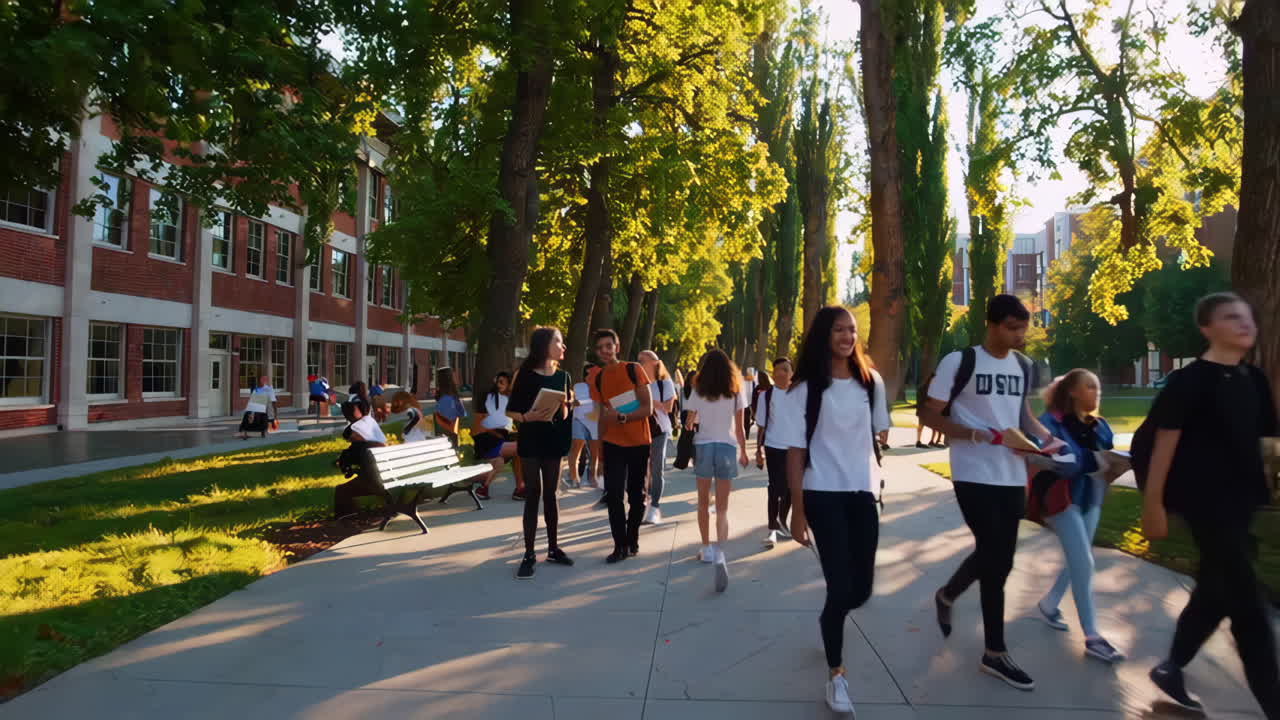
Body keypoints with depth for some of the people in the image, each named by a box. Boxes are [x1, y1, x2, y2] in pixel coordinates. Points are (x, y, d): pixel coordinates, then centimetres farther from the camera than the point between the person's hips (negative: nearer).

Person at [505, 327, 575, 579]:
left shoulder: (563, 376, 6)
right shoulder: (526, 375, -7)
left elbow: (564, 416, 10)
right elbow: (511, 411, -5)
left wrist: (565, 405, -10)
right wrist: (527, 417, -23)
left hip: (554, 440, 4)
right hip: (531, 441, -4)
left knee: (550, 494, 10)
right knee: (533, 494, -2)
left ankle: (553, 548, 20)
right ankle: (529, 554, 3)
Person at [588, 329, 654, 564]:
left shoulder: (634, 370, -9)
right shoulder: (598, 379, 3)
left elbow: (648, 408, -13)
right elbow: (603, 415, 10)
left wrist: (621, 417, -25)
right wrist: (600, 444, 6)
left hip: (638, 442, -2)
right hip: (613, 444, 2)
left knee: (636, 493, 9)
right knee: (613, 494, -6)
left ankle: (632, 540, 25)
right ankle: (621, 545, 2)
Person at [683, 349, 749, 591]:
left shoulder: (698, 392, 2)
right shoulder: (735, 393, 3)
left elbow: (689, 422, 5)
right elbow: (740, 428, 6)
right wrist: (743, 451, 19)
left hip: (703, 446, 0)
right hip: (727, 447, 0)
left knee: (703, 503, 18)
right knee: (722, 507, 1)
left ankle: (707, 550, 24)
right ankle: (719, 554, -20)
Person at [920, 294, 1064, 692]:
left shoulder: (1024, 366, 9)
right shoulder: (960, 361, -10)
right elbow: (929, 414, -8)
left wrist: (1046, 435, 3)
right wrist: (974, 434, -20)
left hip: (1013, 476, 7)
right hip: (975, 476, -6)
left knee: (996, 556, 14)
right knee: (997, 559, -6)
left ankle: (947, 596, 42)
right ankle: (996, 654, 8)